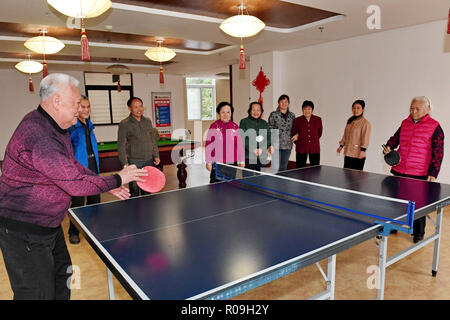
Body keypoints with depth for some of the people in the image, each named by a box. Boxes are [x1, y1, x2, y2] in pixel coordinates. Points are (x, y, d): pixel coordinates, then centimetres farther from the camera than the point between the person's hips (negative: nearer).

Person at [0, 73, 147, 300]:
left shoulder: (57, 129, 5)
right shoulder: (38, 138, -30)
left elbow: (72, 166, 15)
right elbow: (77, 184, -31)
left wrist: (108, 185, 5)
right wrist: (118, 179, -17)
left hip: (49, 225, 10)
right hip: (23, 232, -10)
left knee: (62, 275, 22)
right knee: (38, 293, 1)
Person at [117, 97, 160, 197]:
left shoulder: (148, 121, 10)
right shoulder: (124, 124, -5)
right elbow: (121, 145, -7)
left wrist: (156, 156, 8)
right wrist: (125, 163, -14)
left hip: (149, 160, 5)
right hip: (134, 161, -4)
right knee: (134, 190, 0)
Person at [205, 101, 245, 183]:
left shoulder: (235, 127, 6)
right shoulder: (214, 126, -3)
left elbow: (240, 144, 9)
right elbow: (208, 145, -2)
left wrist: (242, 160, 8)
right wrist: (208, 162, -4)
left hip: (232, 163, 3)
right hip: (217, 163, -3)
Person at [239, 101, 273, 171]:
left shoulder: (264, 123, 16)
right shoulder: (244, 122, 0)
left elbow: (269, 136, 11)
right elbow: (242, 139, -10)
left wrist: (270, 146, -11)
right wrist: (253, 149, -20)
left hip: (262, 157, 4)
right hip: (248, 157, -4)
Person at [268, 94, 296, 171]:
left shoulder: (292, 115, 10)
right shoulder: (273, 114, -2)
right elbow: (270, 130, -3)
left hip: (288, 145, 4)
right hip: (276, 145, -4)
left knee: (284, 167, 11)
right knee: (276, 168, -6)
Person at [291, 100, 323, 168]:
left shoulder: (318, 120, 3)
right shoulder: (297, 120, 0)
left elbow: (319, 133, 15)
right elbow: (293, 133, 8)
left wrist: (313, 139, 11)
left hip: (314, 148, 1)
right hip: (301, 148, -1)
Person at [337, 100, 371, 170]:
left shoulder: (365, 123, -8)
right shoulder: (349, 121, 14)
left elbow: (365, 138, -14)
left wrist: (363, 150, -23)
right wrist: (341, 145, 15)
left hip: (358, 155, -7)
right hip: (348, 153, 7)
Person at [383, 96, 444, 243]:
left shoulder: (435, 127, -6)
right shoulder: (405, 123, 9)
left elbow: (438, 153, -8)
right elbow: (396, 137, 20)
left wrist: (433, 173, -15)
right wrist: (389, 146, -2)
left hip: (420, 175, -4)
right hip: (399, 171, 5)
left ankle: (418, 233, 24)